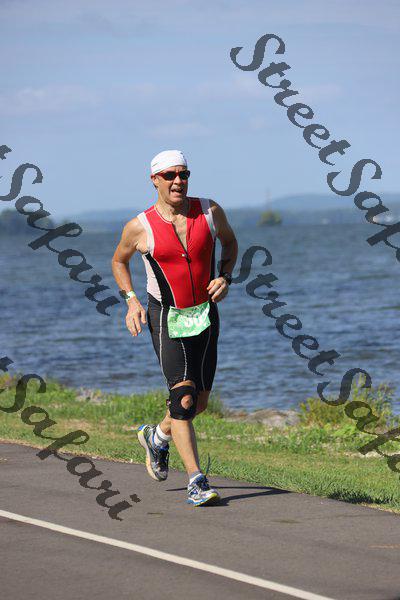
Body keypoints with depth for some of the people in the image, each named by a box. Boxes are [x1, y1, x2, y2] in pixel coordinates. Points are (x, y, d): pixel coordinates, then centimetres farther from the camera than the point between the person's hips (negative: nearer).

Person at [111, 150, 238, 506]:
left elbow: (229, 240, 17)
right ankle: (197, 482, -14)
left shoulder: (210, 212, -3)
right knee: (183, 398, -16)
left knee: (200, 401, 9)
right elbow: (119, 261, 10)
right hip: (167, 318, -4)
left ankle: (157, 436, 40)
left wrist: (225, 277, 0)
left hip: (206, 315, 4)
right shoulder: (140, 228, -9)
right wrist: (131, 300, -4)